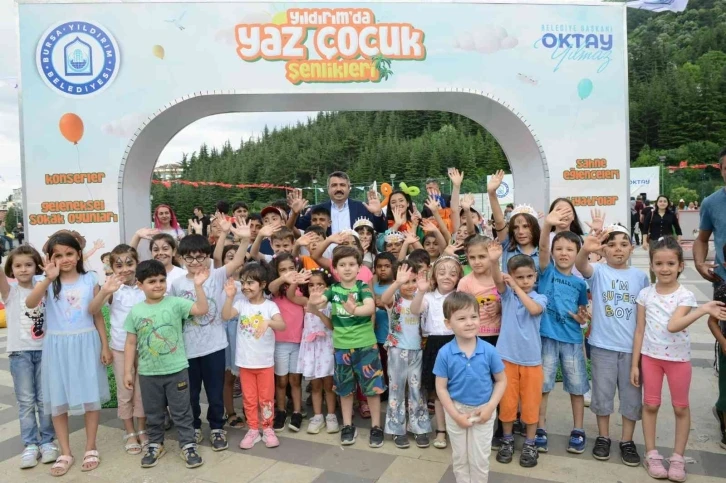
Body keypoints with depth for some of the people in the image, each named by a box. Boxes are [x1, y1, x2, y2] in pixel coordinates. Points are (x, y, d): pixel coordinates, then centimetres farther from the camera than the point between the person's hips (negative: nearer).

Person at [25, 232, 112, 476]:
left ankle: (91, 448, 22)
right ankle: (65, 453, 23)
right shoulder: (47, 281, -2)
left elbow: (98, 315, 3)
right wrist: (49, 278, -32)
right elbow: (30, 303, -22)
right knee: (58, 400, 8)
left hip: (86, 343, 0)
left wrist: (105, 346, 1)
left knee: (91, 396, 6)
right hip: (58, 346, 0)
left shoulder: (90, 279, 0)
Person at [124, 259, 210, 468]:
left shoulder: (175, 303, -8)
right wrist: (128, 371, 3)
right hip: (148, 373, 2)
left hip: (177, 370, -2)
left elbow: (202, 310, -19)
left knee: (181, 411, 8)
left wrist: (198, 286, -29)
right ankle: (155, 445, 35)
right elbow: (131, 343, 4)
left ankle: (188, 445, 21)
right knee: (153, 413, 17)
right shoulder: (135, 311, -1)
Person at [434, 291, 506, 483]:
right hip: (456, 411, 0)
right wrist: (455, 414, -13)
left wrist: (490, 407, -13)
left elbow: (501, 381, -4)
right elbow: (441, 388, -10)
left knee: (480, 460, 14)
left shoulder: (489, 351, -16)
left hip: (483, 411, 0)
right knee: (460, 458, 20)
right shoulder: (445, 353, -18)